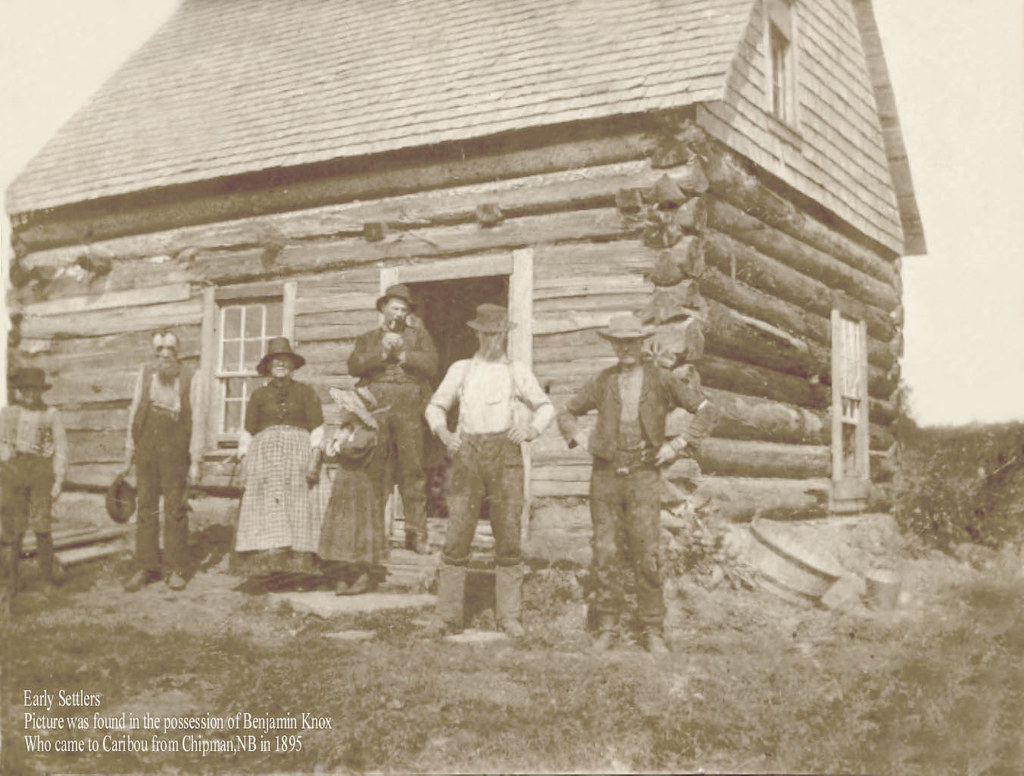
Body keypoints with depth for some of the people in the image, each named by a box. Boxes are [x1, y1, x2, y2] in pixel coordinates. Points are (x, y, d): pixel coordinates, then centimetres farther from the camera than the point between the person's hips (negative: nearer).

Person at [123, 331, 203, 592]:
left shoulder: (189, 378, 1)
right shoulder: (145, 373, 8)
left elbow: (196, 421, 1)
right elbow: (134, 413, 12)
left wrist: (195, 462, -3)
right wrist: (129, 454, 9)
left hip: (175, 451, -2)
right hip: (146, 449, 2)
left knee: (175, 510, 2)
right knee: (146, 509, 3)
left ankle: (176, 569, 10)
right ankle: (146, 568, 10)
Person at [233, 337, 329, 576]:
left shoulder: (306, 392, 12)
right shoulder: (259, 395, 16)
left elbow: (318, 430, 4)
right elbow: (248, 433, 13)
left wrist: (315, 460, -9)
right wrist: (245, 462, 0)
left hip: (298, 454, -1)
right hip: (265, 455, 1)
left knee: (298, 512, -8)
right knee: (266, 511, -11)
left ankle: (296, 568, -11)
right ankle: (266, 563, -16)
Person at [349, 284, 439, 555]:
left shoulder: (419, 334, 20)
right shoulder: (368, 338, 22)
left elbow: (431, 364, 4)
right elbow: (354, 366, 4)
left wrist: (402, 353, -5)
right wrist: (382, 352, -6)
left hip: (408, 410, -1)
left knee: (412, 470, -7)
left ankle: (416, 533, -7)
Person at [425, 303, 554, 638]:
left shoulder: (518, 372, 14)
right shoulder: (460, 370, 15)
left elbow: (545, 406, 19)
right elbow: (435, 406, 20)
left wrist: (532, 428, -1)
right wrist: (443, 431, 0)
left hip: (505, 453, 0)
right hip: (467, 453, 0)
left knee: (509, 537, -1)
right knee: (457, 535, -6)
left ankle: (509, 615, 6)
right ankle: (448, 616, -2)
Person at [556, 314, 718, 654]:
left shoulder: (660, 379, 2)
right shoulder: (603, 382, 9)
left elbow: (708, 411, 2)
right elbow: (567, 412, 22)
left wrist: (679, 444, -7)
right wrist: (577, 438, 3)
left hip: (643, 476, -2)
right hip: (606, 475, 2)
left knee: (647, 556, -6)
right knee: (604, 555, 0)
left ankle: (653, 633, 4)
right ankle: (606, 629, 10)